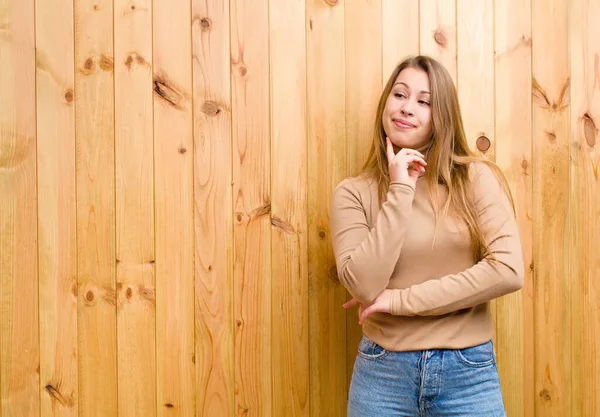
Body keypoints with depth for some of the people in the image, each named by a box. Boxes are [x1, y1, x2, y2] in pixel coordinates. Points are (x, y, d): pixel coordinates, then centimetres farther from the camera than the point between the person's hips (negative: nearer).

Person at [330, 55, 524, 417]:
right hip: (383, 372, 0)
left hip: (468, 372, 0)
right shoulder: (353, 193, -3)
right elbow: (365, 287, -14)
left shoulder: (476, 177, -4)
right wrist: (400, 192, -14)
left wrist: (399, 300, -13)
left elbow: (508, 271, -14)